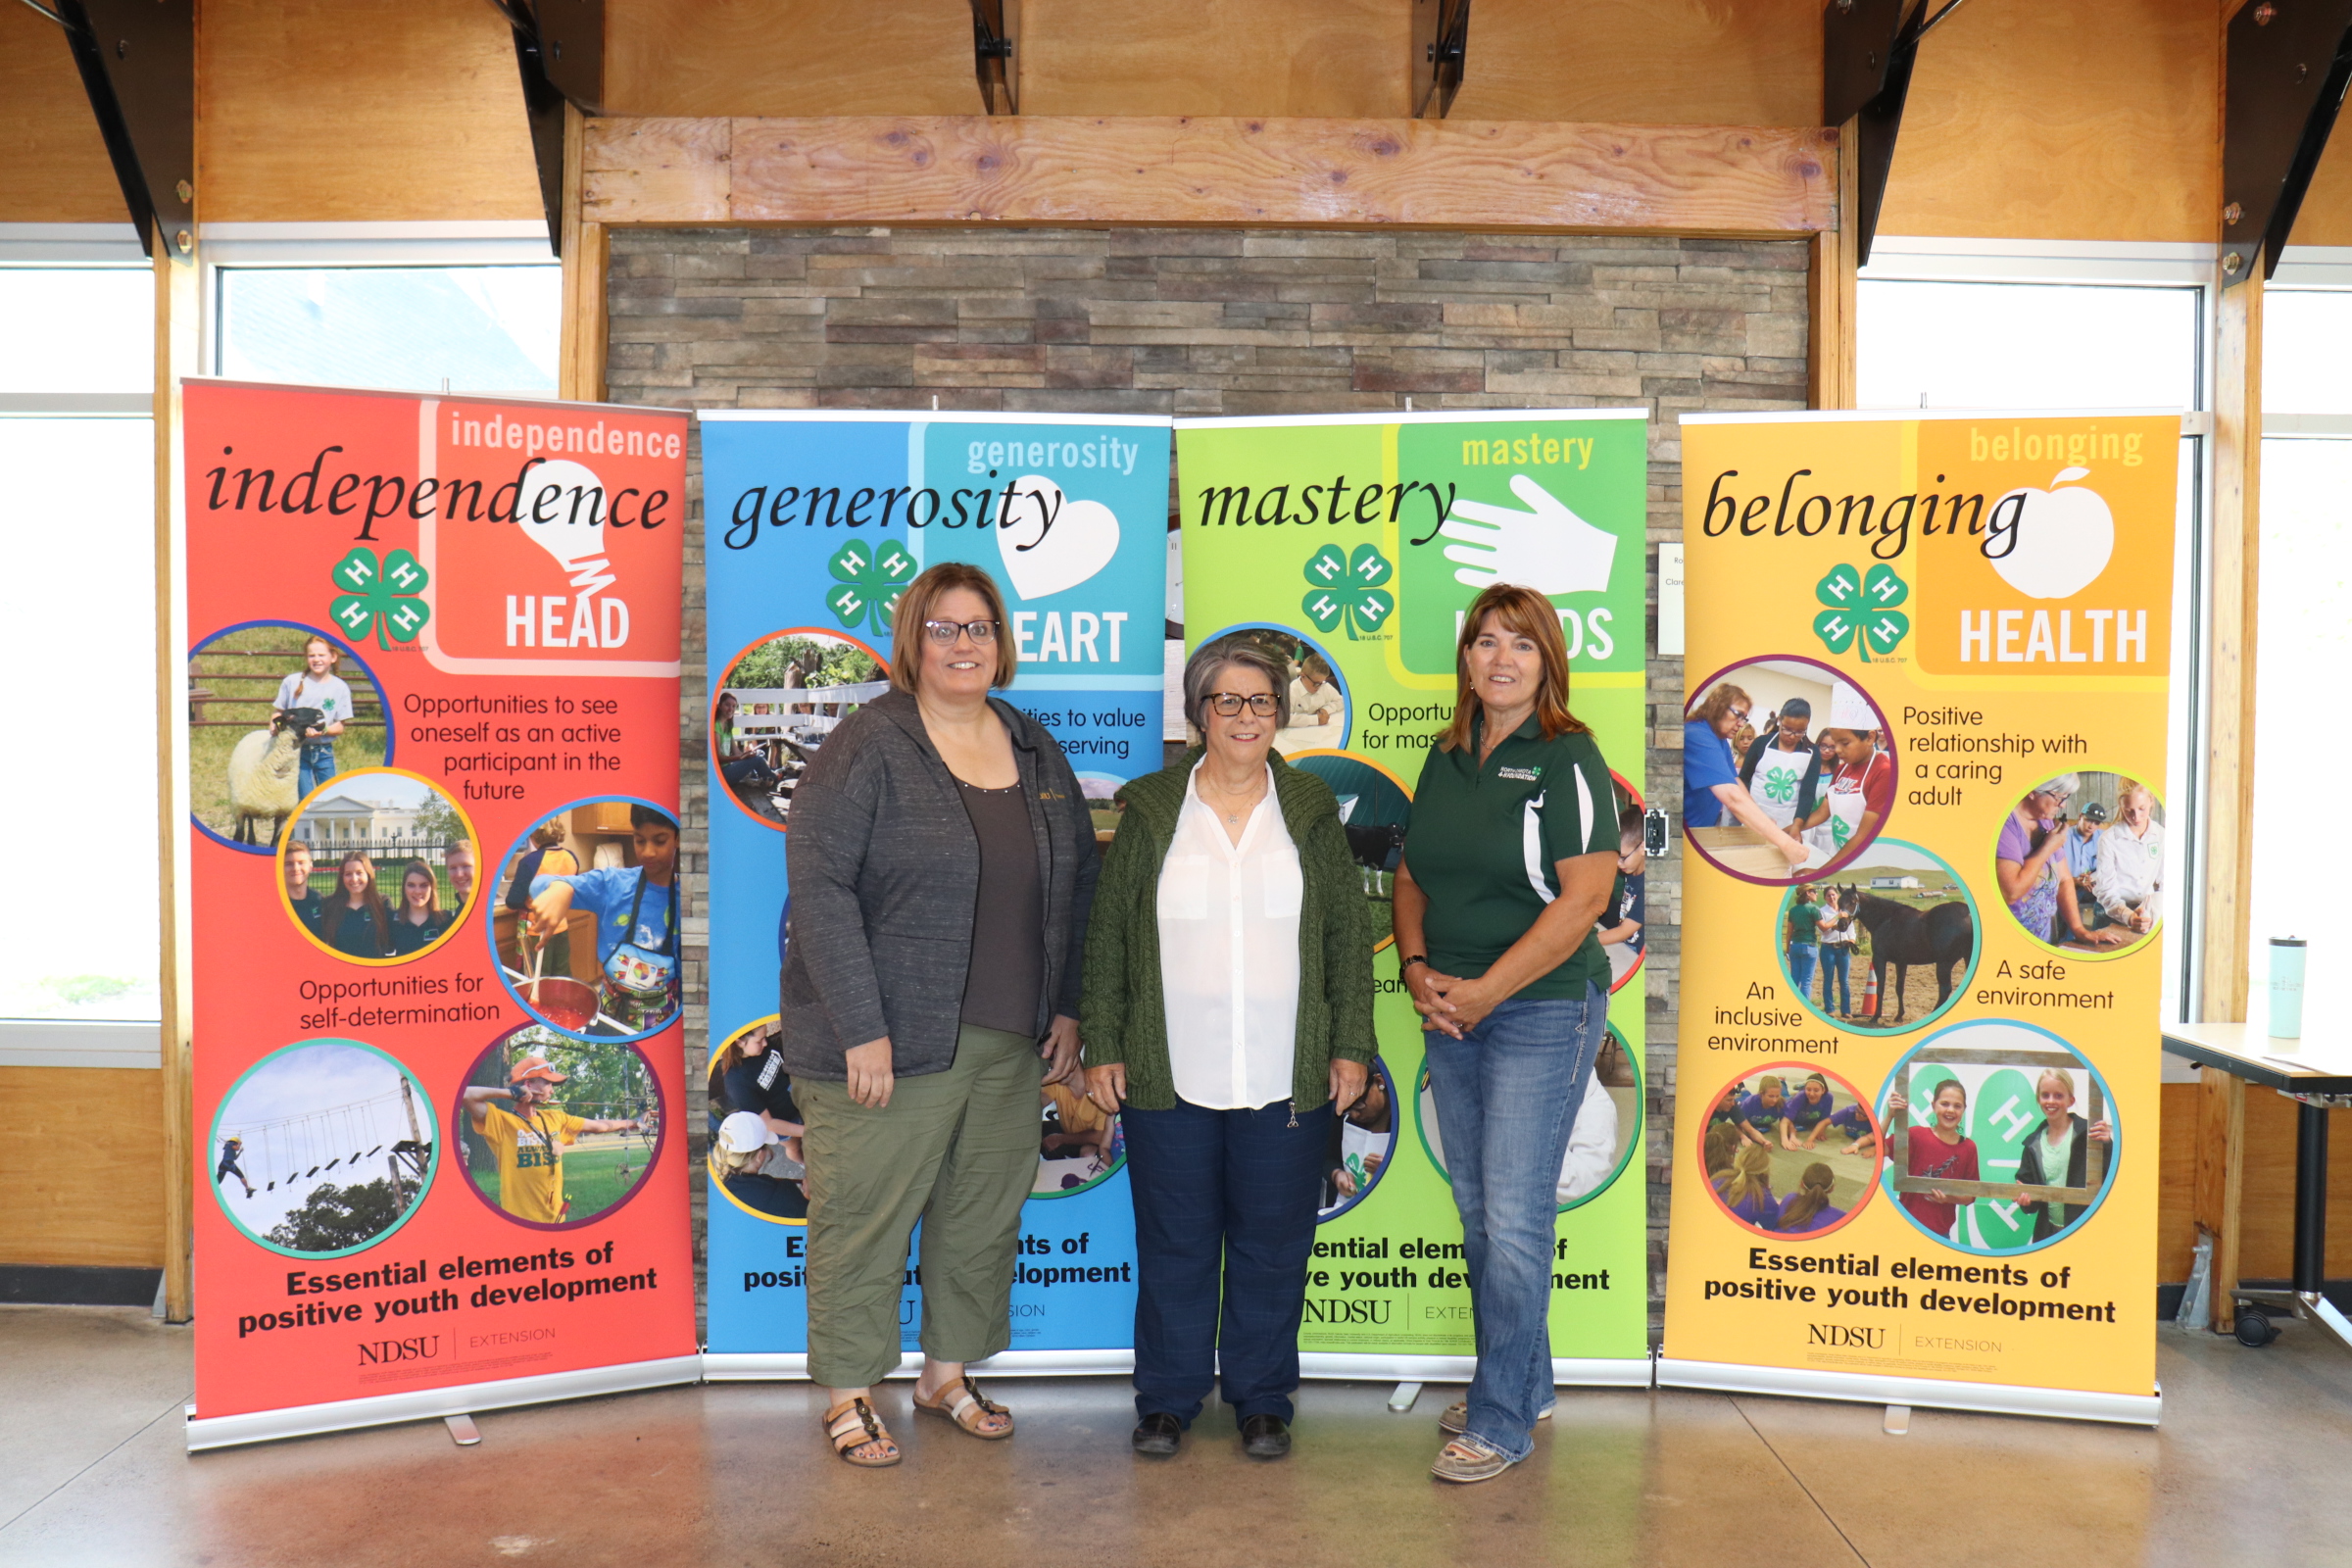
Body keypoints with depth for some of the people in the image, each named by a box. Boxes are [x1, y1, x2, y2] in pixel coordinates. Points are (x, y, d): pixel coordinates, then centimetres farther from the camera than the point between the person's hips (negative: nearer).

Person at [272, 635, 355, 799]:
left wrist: (323, 730, -20)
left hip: (324, 752, 1)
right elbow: (277, 711, 8)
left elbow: (340, 726, 0)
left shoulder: (340, 688, -1)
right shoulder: (292, 682, 0)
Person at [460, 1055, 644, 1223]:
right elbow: (465, 1095, -22)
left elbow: (599, 1125, 22)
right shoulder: (501, 1121, -9)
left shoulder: (556, 1119, 9)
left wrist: (632, 1122, 29)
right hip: (519, 1221, -6)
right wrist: (510, 1092, -16)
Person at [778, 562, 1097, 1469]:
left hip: (1009, 1044, 6)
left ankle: (949, 1372, 34)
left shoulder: (1033, 748, 9)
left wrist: (1067, 1005, 9)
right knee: (864, 1218, 6)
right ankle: (848, 1394, 24)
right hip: (889, 1040, -5)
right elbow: (819, 885, -15)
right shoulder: (869, 746, -9)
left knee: (985, 1216, 15)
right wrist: (861, 1028, -19)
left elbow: (1078, 878, 14)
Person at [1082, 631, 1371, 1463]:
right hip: (1169, 1076, 0)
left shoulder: (1310, 808, 6)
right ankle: (1167, 1398, 27)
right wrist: (1104, 1048, 2)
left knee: (1272, 1243, 10)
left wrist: (1351, 1046, 2)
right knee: (1174, 1241, 10)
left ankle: (1262, 1399, 28)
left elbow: (1349, 933, 7)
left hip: (1287, 1077, 1)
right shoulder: (1150, 808, 4)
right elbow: (1110, 934, 5)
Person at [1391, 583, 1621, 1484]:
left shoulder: (1568, 760, -10)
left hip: (1541, 1011, -7)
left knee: (1515, 1217, -5)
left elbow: (1584, 897, -17)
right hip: (1448, 1008, 7)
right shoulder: (1446, 759, 10)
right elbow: (1413, 876, 14)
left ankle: (1502, 1421, 9)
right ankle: (1526, 1383, 31)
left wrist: (1484, 991, -16)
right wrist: (1417, 968, -3)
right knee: (1477, 1209, 14)